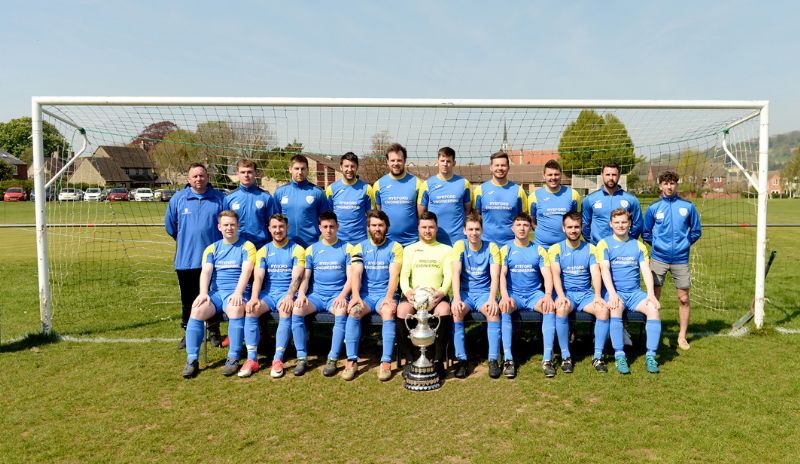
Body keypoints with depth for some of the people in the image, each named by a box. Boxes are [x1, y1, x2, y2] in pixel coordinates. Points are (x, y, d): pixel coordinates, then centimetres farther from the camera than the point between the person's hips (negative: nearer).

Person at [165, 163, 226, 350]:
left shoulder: (219, 198, -1)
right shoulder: (178, 198, 3)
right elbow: (170, 224, 14)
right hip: (186, 259, 2)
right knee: (188, 299, 12)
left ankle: (214, 332, 21)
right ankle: (188, 333, 24)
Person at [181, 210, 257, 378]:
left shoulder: (247, 246, 5)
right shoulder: (212, 249, 16)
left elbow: (246, 271, -8)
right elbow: (206, 272, 3)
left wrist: (238, 293, -24)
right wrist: (204, 293, -16)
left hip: (238, 293, -3)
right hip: (215, 292, 3)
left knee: (235, 309, -36)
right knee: (197, 310, -26)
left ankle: (233, 359, -27)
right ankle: (192, 360, -18)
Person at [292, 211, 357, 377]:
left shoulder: (347, 248, 5)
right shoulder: (311, 249, 11)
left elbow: (350, 278, -1)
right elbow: (305, 277, 8)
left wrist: (342, 295, -19)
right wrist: (301, 294, -13)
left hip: (337, 295, -2)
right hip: (316, 295, 2)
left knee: (342, 312, -36)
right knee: (296, 310, -27)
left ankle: (333, 359, -26)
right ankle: (302, 358, -18)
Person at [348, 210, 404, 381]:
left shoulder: (395, 247, 5)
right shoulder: (360, 248, 11)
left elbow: (394, 274, -8)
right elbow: (356, 273, -3)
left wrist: (389, 297, -25)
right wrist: (355, 295, -21)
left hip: (385, 294, -2)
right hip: (365, 294, 2)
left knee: (389, 312, -34)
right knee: (353, 311, -29)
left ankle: (386, 362, -29)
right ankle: (351, 361, -23)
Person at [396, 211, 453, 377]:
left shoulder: (446, 249, 19)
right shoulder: (409, 249, 22)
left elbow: (449, 275, 5)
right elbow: (404, 275, 8)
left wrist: (442, 291, -18)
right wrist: (407, 291, -16)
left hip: (437, 295, -1)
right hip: (413, 294, 1)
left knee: (444, 311, -35)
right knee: (402, 311, -33)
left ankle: (438, 360, -23)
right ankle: (409, 359, -19)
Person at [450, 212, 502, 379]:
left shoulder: (491, 247, -2)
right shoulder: (460, 246, -1)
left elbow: (495, 276, -11)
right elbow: (456, 273, -12)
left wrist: (492, 299, -27)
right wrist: (457, 299, -26)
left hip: (484, 292, 0)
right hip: (465, 292, 0)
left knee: (493, 312, -31)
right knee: (456, 312, -31)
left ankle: (493, 360, -24)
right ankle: (461, 359, -23)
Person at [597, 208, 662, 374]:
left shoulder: (639, 245, 15)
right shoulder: (604, 244, 4)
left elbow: (646, 271, 5)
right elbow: (604, 269, -9)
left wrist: (651, 294, -11)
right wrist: (612, 294, -24)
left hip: (635, 292, 3)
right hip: (614, 292, -3)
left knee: (653, 308, -25)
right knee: (615, 308, -34)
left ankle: (651, 355, -19)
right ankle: (619, 356, -29)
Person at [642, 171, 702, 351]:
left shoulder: (688, 206, 4)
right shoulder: (653, 208, 3)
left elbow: (696, 231, 12)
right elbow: (645, 233, 13)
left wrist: (684, 244, 6)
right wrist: (657, 244, 7)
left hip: (681, 259, 1)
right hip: (658, 259, 0)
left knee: (683, 298, 4)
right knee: (654, 297, 1)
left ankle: (682, 336, 15)